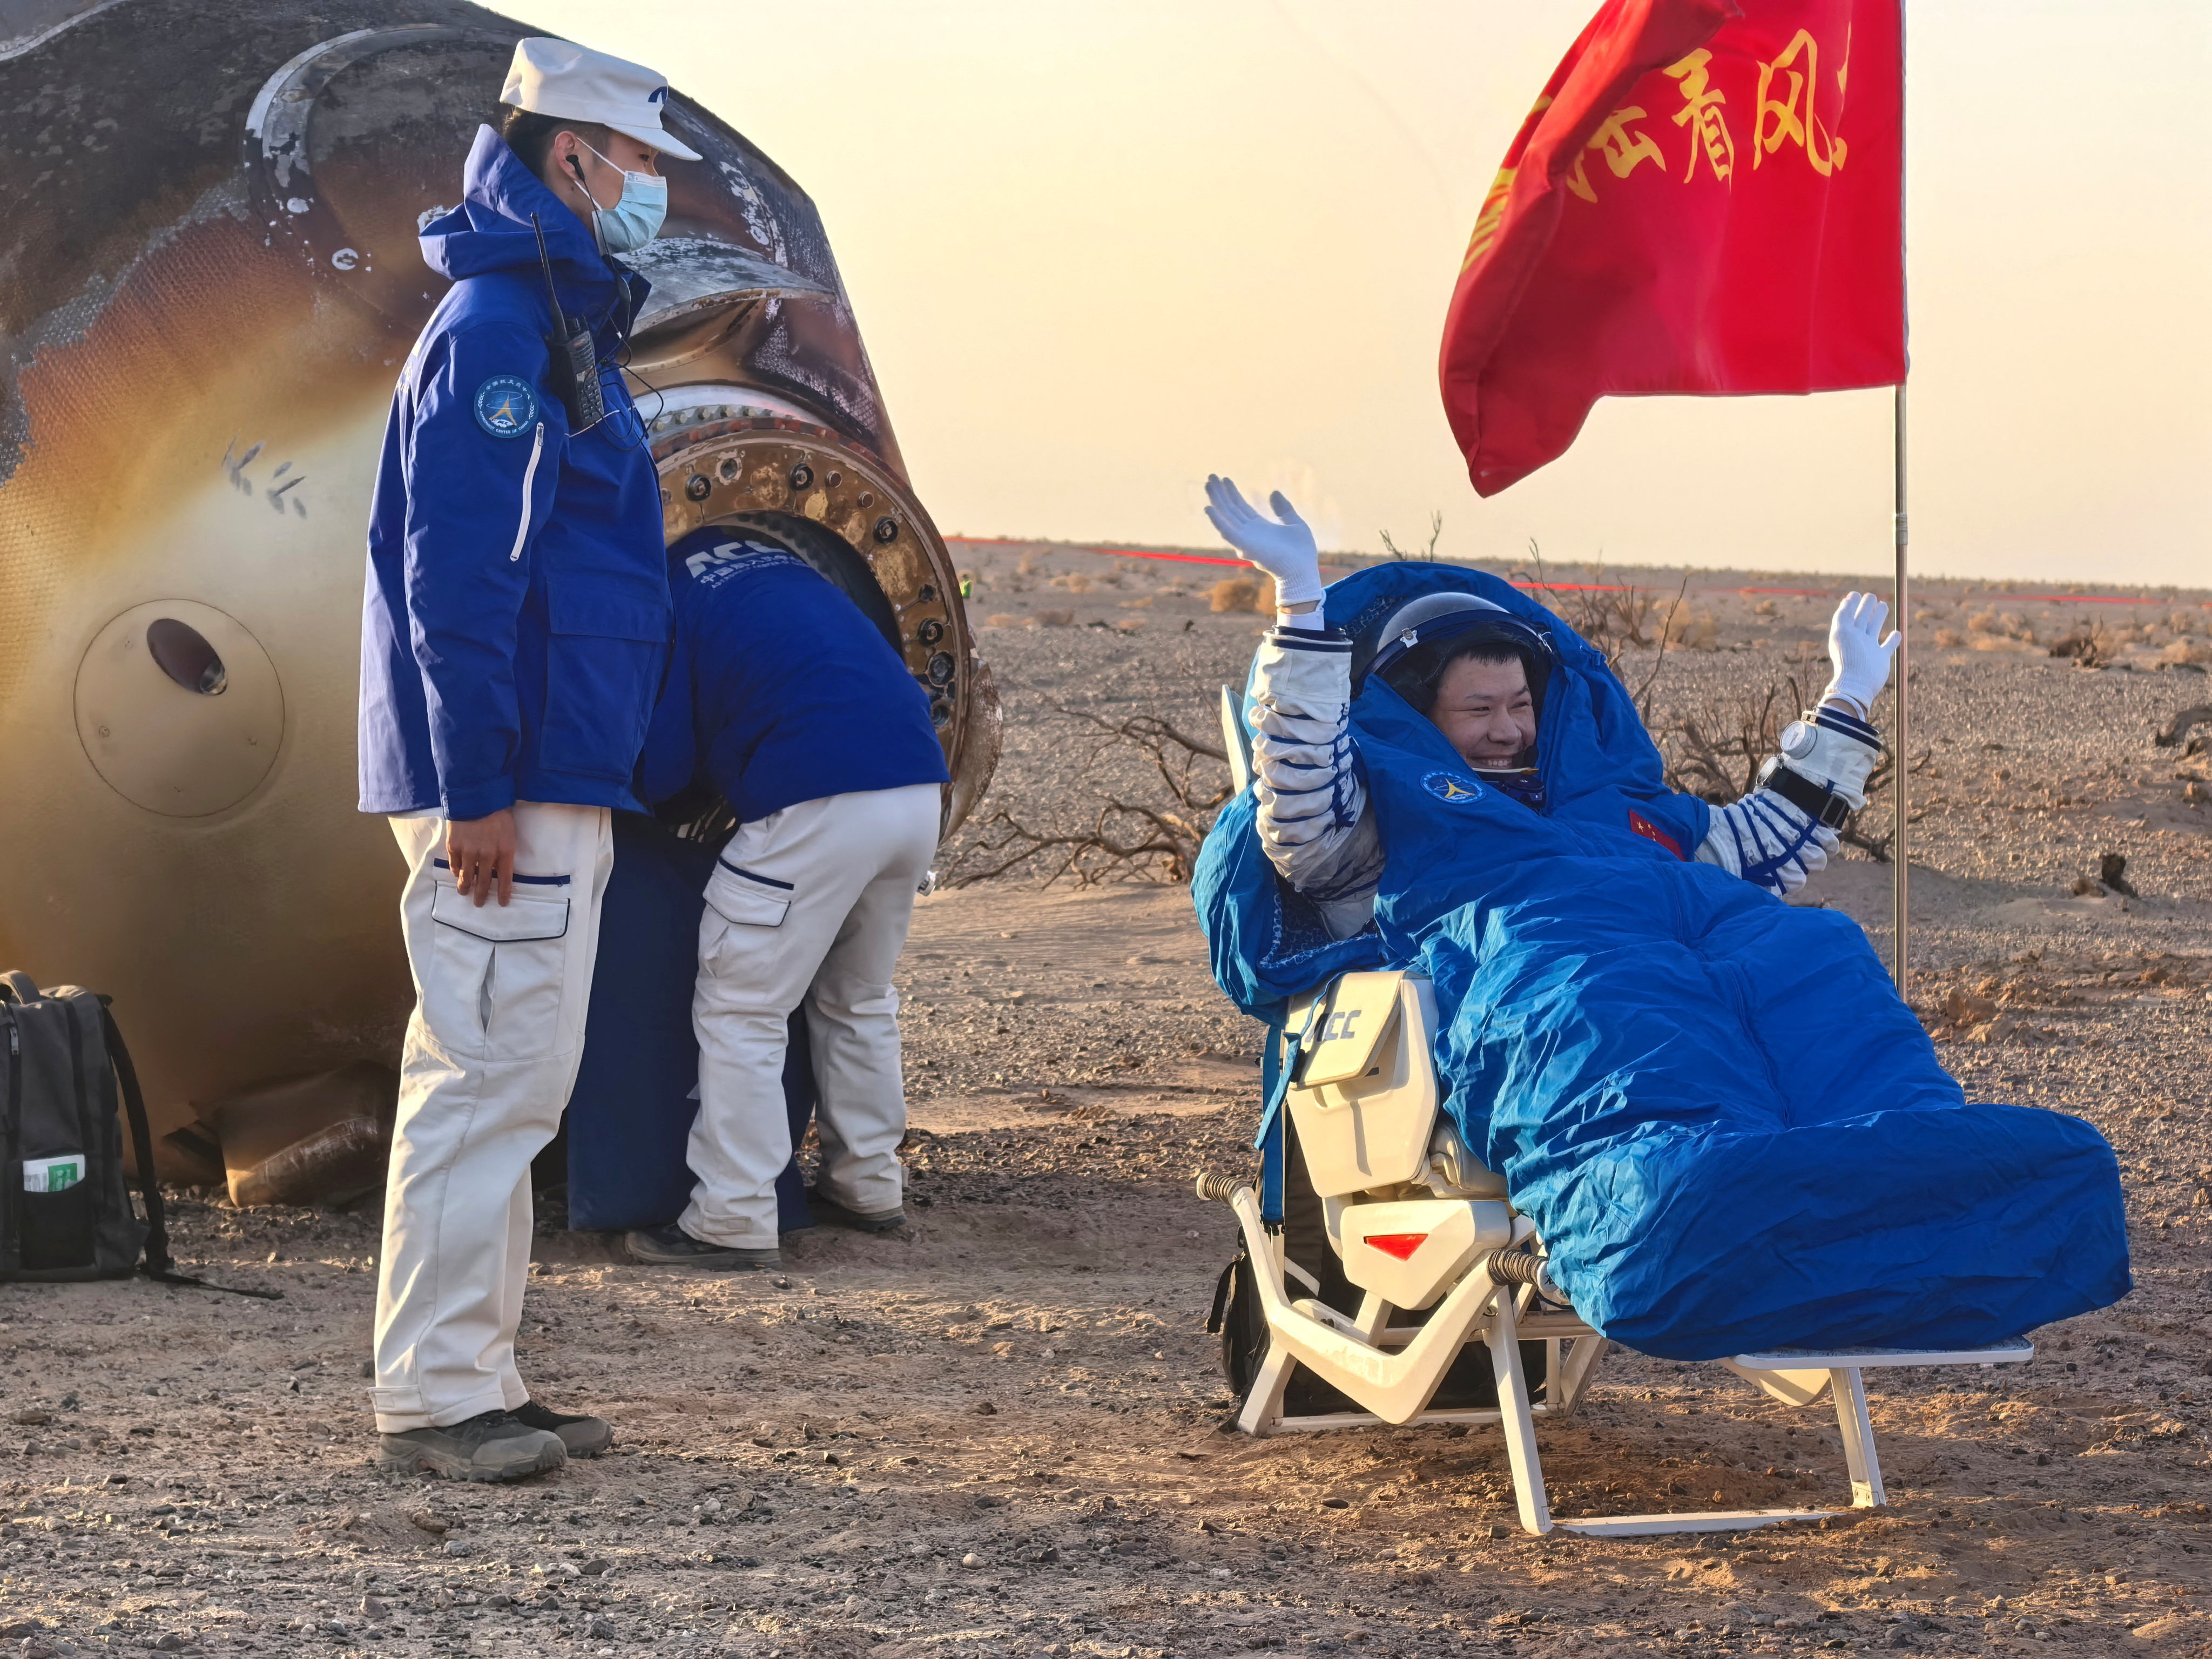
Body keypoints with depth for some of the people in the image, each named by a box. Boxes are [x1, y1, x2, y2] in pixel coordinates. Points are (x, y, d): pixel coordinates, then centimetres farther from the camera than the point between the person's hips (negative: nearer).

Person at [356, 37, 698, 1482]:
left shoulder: (558, 324, 21)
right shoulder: (496, 323, -12)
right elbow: (455, 572, -19)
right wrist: (479, 792, -23)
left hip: (549, 785, 11)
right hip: (512, 789, -11)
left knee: (508, 1085, 12)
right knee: (489, 1076, -9)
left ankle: (477, 1382, 17)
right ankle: (436, 1398, -6)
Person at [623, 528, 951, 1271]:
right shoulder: (777, 561, 27)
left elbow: (659, 771, 0)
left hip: (816, 803, -8)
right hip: (918, 788, 8)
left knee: (741, 1011, 2)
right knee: (860, 1000, 25)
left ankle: (734, 1222, 1)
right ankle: (870, 1185, 32)